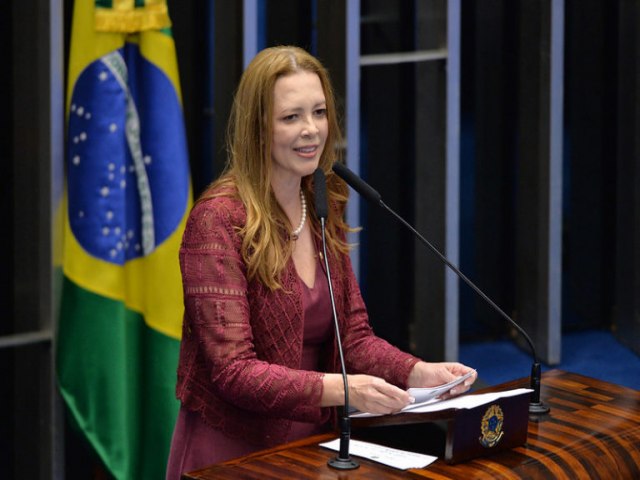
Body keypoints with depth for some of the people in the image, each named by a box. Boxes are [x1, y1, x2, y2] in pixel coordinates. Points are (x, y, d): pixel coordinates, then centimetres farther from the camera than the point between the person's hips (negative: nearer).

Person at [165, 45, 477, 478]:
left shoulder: (324, 211, 8)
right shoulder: (218, 219, -13)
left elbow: (353, 336, 10)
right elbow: (234, 371, -19)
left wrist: (419, 373, -9)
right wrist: (340, 389, -31)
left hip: (312, 441, 6)